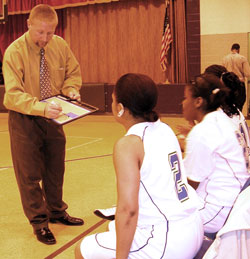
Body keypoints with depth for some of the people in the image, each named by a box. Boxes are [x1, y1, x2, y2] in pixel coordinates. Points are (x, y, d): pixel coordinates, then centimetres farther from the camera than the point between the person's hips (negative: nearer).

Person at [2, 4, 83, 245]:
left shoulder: (60, 45, -6)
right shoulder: (15, 51, -19)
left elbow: (73, 72, 9)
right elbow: (13, 94, -26)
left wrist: (71, 89, -12)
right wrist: (40, 107, -41)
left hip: (52, 117, 5)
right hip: (24, 119, -4)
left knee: (55, 168, 17)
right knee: (29, 173, 3)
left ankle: (57, 212, 37)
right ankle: (39, 222, 20)